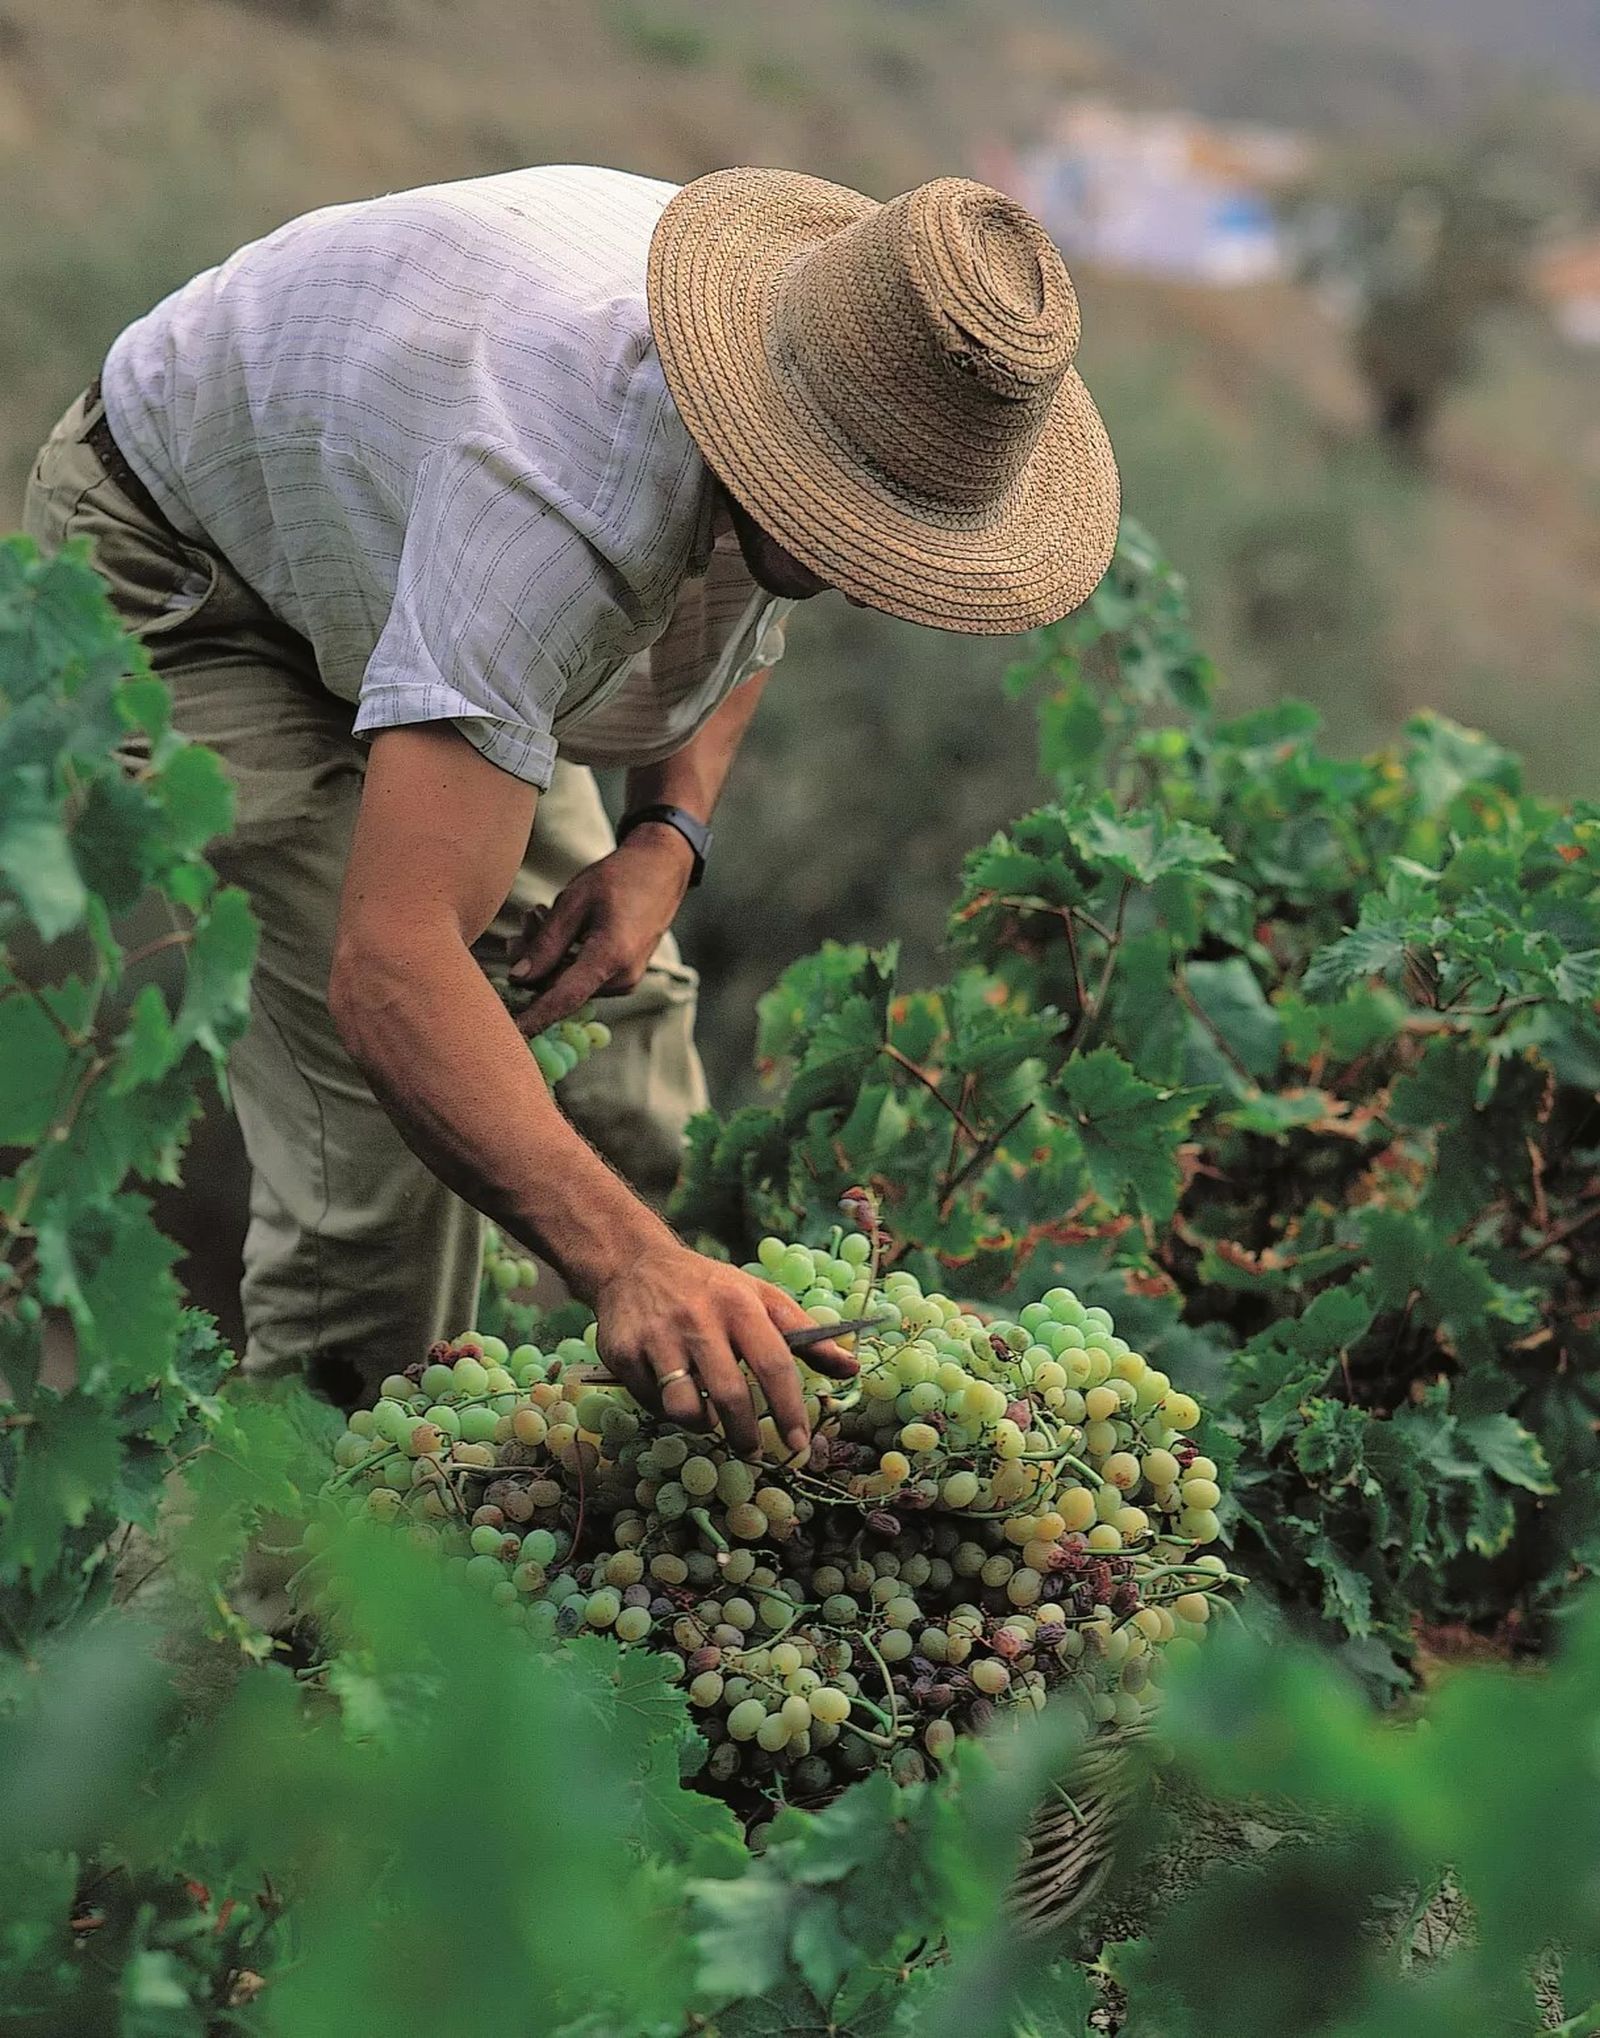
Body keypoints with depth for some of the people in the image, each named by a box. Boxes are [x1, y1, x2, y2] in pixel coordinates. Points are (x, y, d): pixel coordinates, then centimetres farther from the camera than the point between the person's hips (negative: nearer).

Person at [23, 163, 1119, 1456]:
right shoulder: (562, 502, -46)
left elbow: (744, 606, 6)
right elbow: (391, 961, -53)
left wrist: (667, 834, -13)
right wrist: (626, 1262, -63)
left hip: (397, 555, 8)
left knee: (619, 1012, 4)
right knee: (380, 1101, -21)